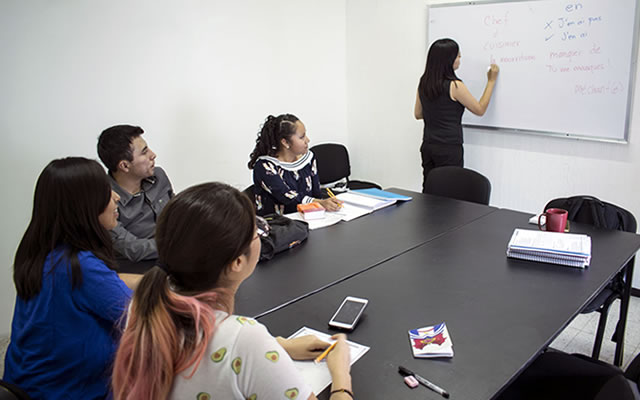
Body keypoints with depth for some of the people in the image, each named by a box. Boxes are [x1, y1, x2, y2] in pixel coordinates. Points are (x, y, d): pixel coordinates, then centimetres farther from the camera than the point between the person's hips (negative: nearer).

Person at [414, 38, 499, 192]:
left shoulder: (423, 83, 4)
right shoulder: (454, 86, -15)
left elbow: (418, 114, 15)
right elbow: (480, 110, -3)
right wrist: (491, 81, 5)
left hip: (428, 146, 7)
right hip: (449, 149, -7)